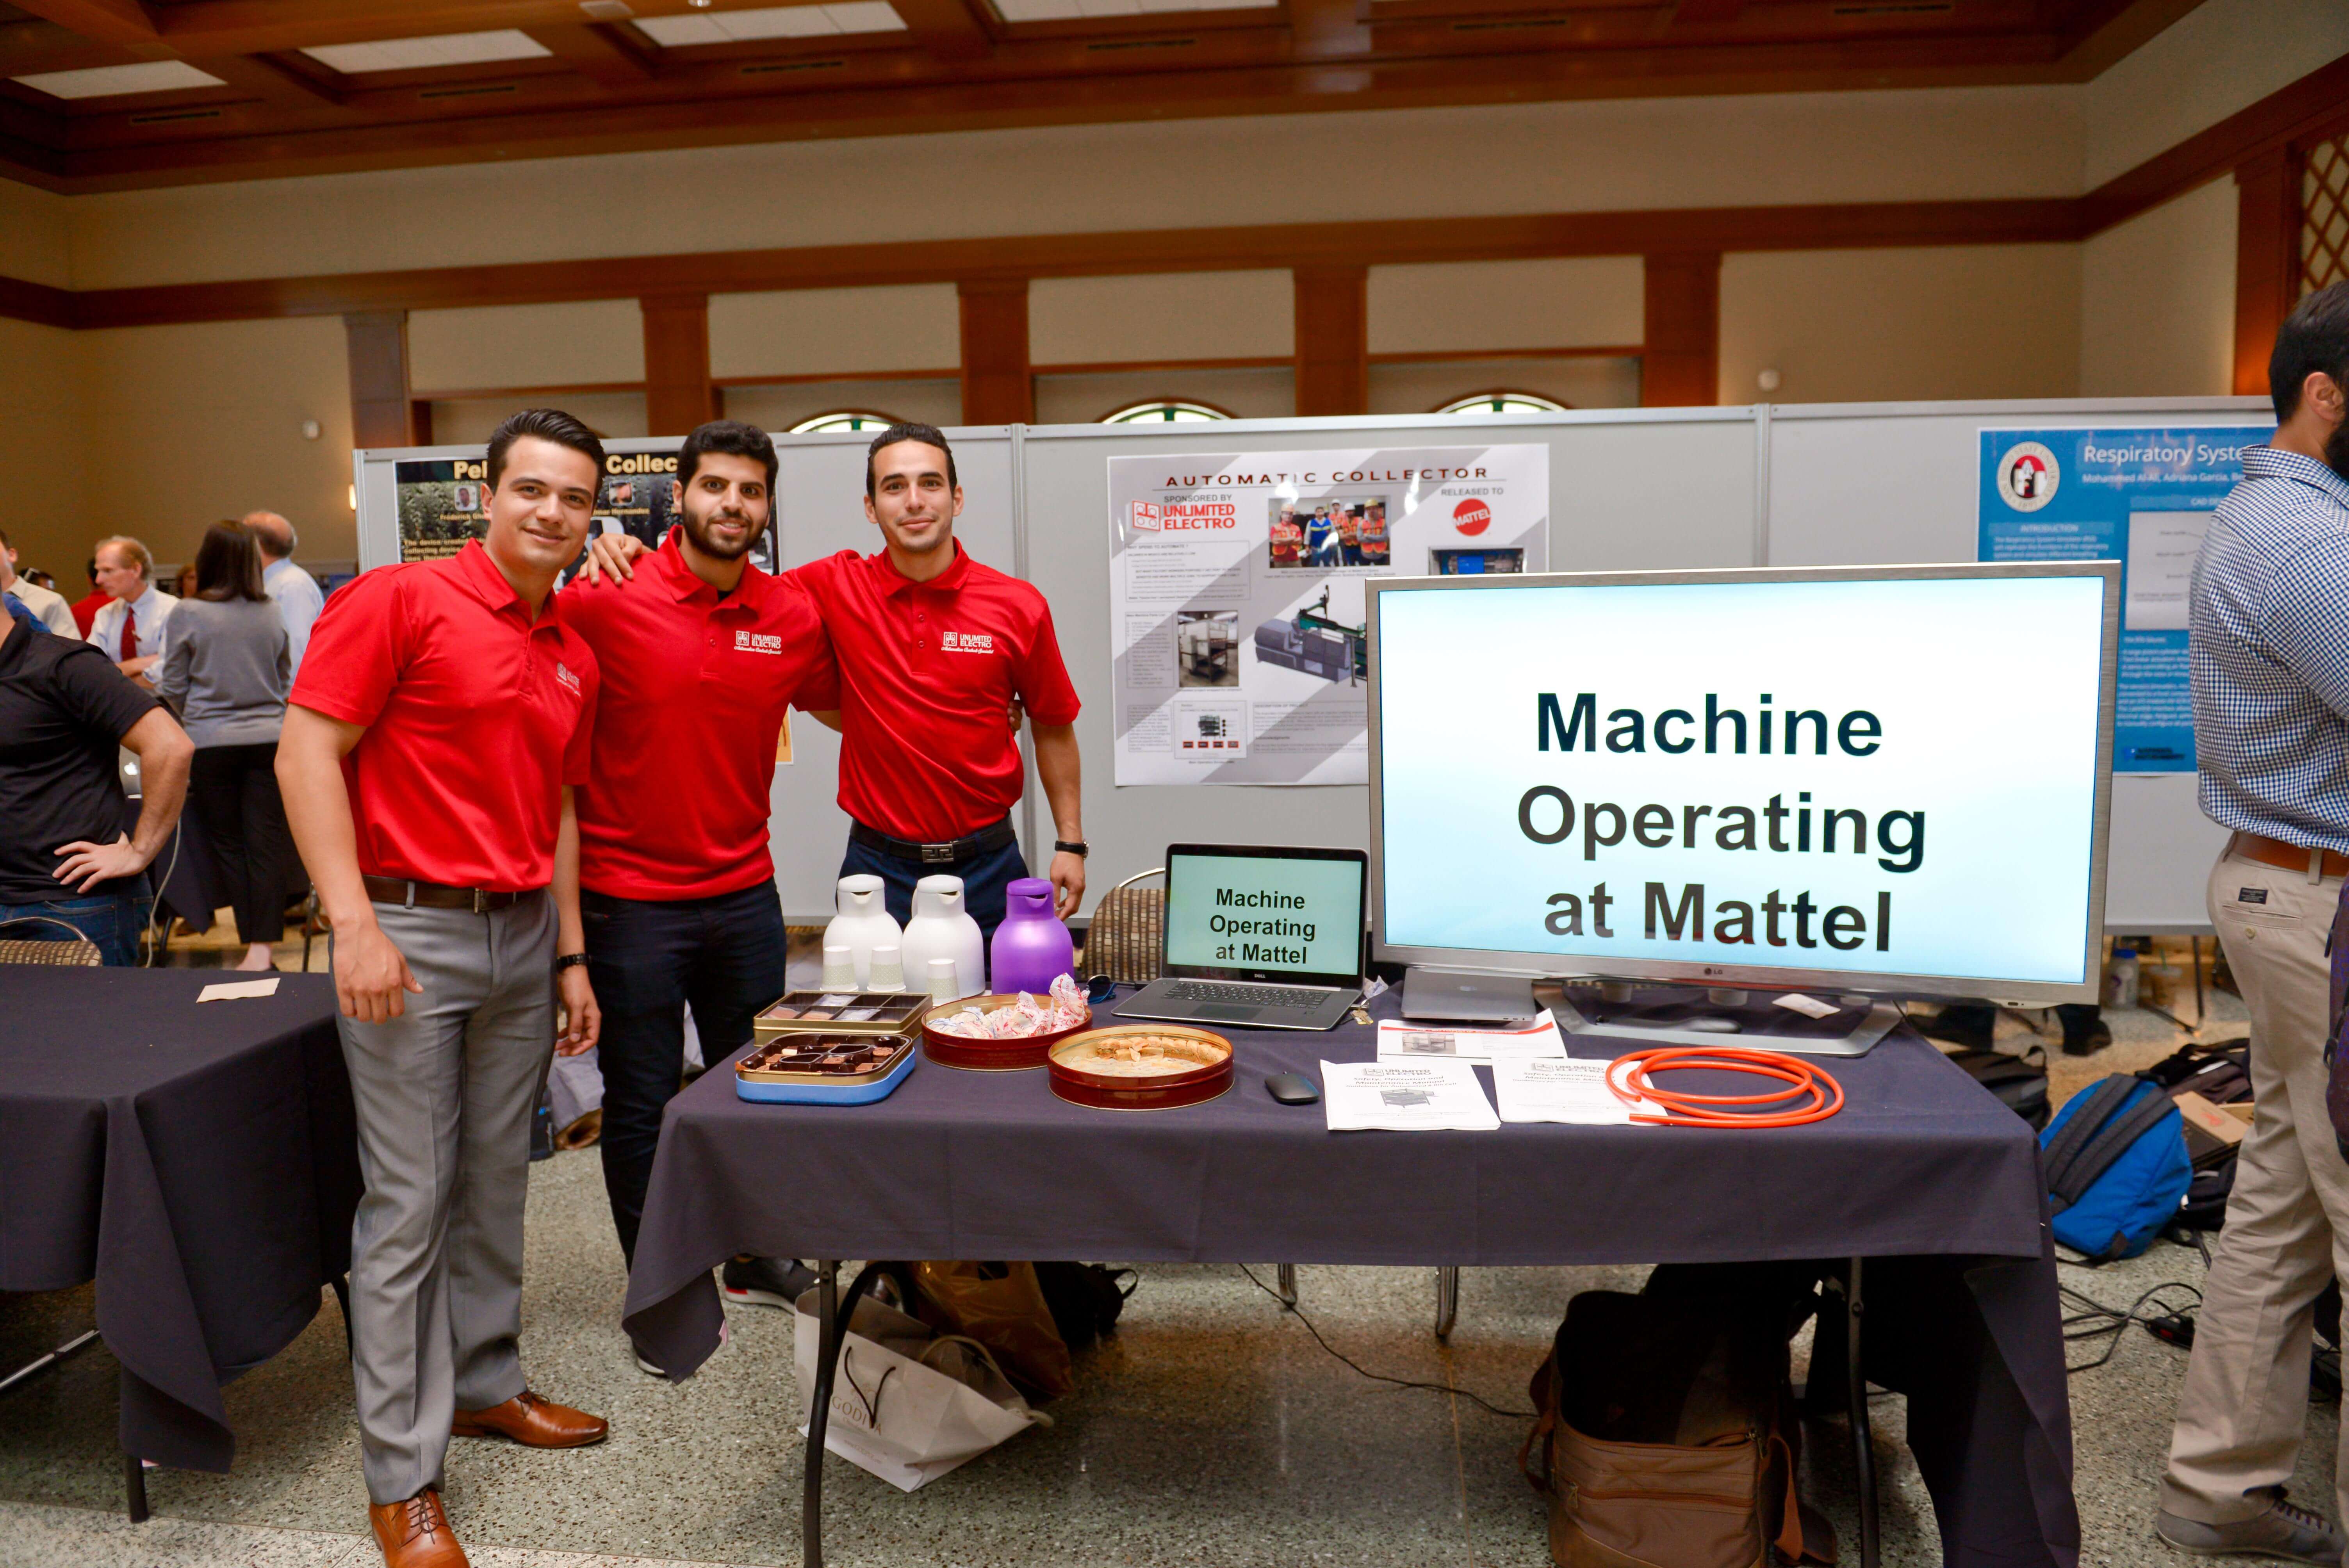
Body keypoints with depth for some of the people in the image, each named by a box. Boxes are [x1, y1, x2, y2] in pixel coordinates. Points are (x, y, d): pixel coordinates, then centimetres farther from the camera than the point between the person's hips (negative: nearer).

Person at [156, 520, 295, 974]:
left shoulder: (188, 614, -4)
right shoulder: (271, 614, 3)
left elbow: (172, 689, 3)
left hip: (211, 743, -2)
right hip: (269, 738, 2)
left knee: (229, 846, 7)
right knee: (266, 843, 1)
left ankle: (252, 946, 8)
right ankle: (263, 948, -4)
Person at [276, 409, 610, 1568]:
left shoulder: (573, 657, 12)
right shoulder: (401, 601, -8)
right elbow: (307, 748, -12)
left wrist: (571, 955, 14)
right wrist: (356, 924, -19)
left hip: (524, 936, 6)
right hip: (413, 928, -6)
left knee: (496, 1183, 16)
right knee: (410, 1202, 0)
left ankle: (483, 1383, 34)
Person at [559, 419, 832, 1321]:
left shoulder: (795, 618, 0)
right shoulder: (606, 601, -11)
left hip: (745, 894, 4)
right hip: (630, 899, -4)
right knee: (641, 1106, 9)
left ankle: (757, 1262, 38)